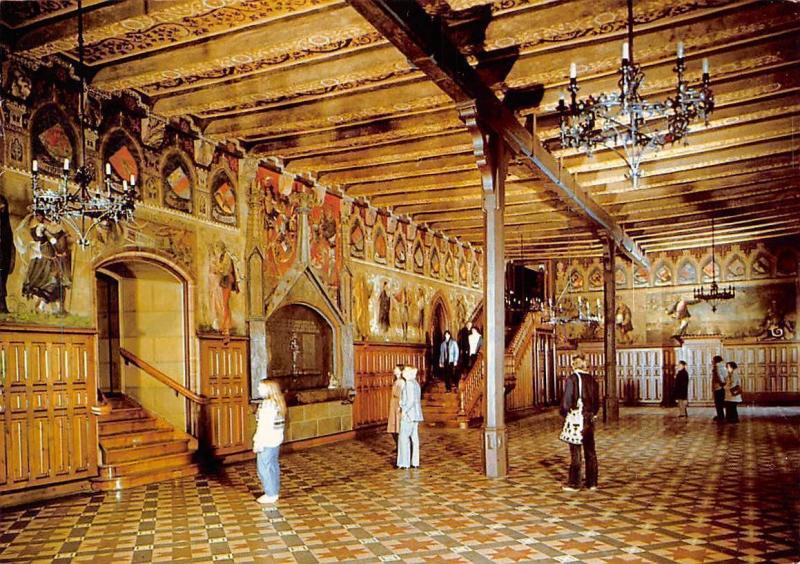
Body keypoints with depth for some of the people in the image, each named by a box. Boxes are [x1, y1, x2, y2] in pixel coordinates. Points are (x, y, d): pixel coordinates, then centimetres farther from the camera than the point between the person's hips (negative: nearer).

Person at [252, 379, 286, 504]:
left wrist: (258, 442, -19)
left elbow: (264, 426, -22)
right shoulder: (277, 402, 8)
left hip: (267, 441, -9)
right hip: (276, 439, 9)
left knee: (264, 467, 1)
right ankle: (274, 492, 25)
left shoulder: (267, 404, -20)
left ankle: (270, 495, 7)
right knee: (273, 466, 16)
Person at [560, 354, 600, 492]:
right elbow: (597, 399, 11)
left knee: (575, 452, 1)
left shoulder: (572, 378, -11)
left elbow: (567, 399, -11)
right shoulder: (592, 379, 6)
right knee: (590, 451, 12)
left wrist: (564, 413, 4)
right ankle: (592, 483, 16)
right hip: (589, 418, 5)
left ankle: (574, 484, 5)